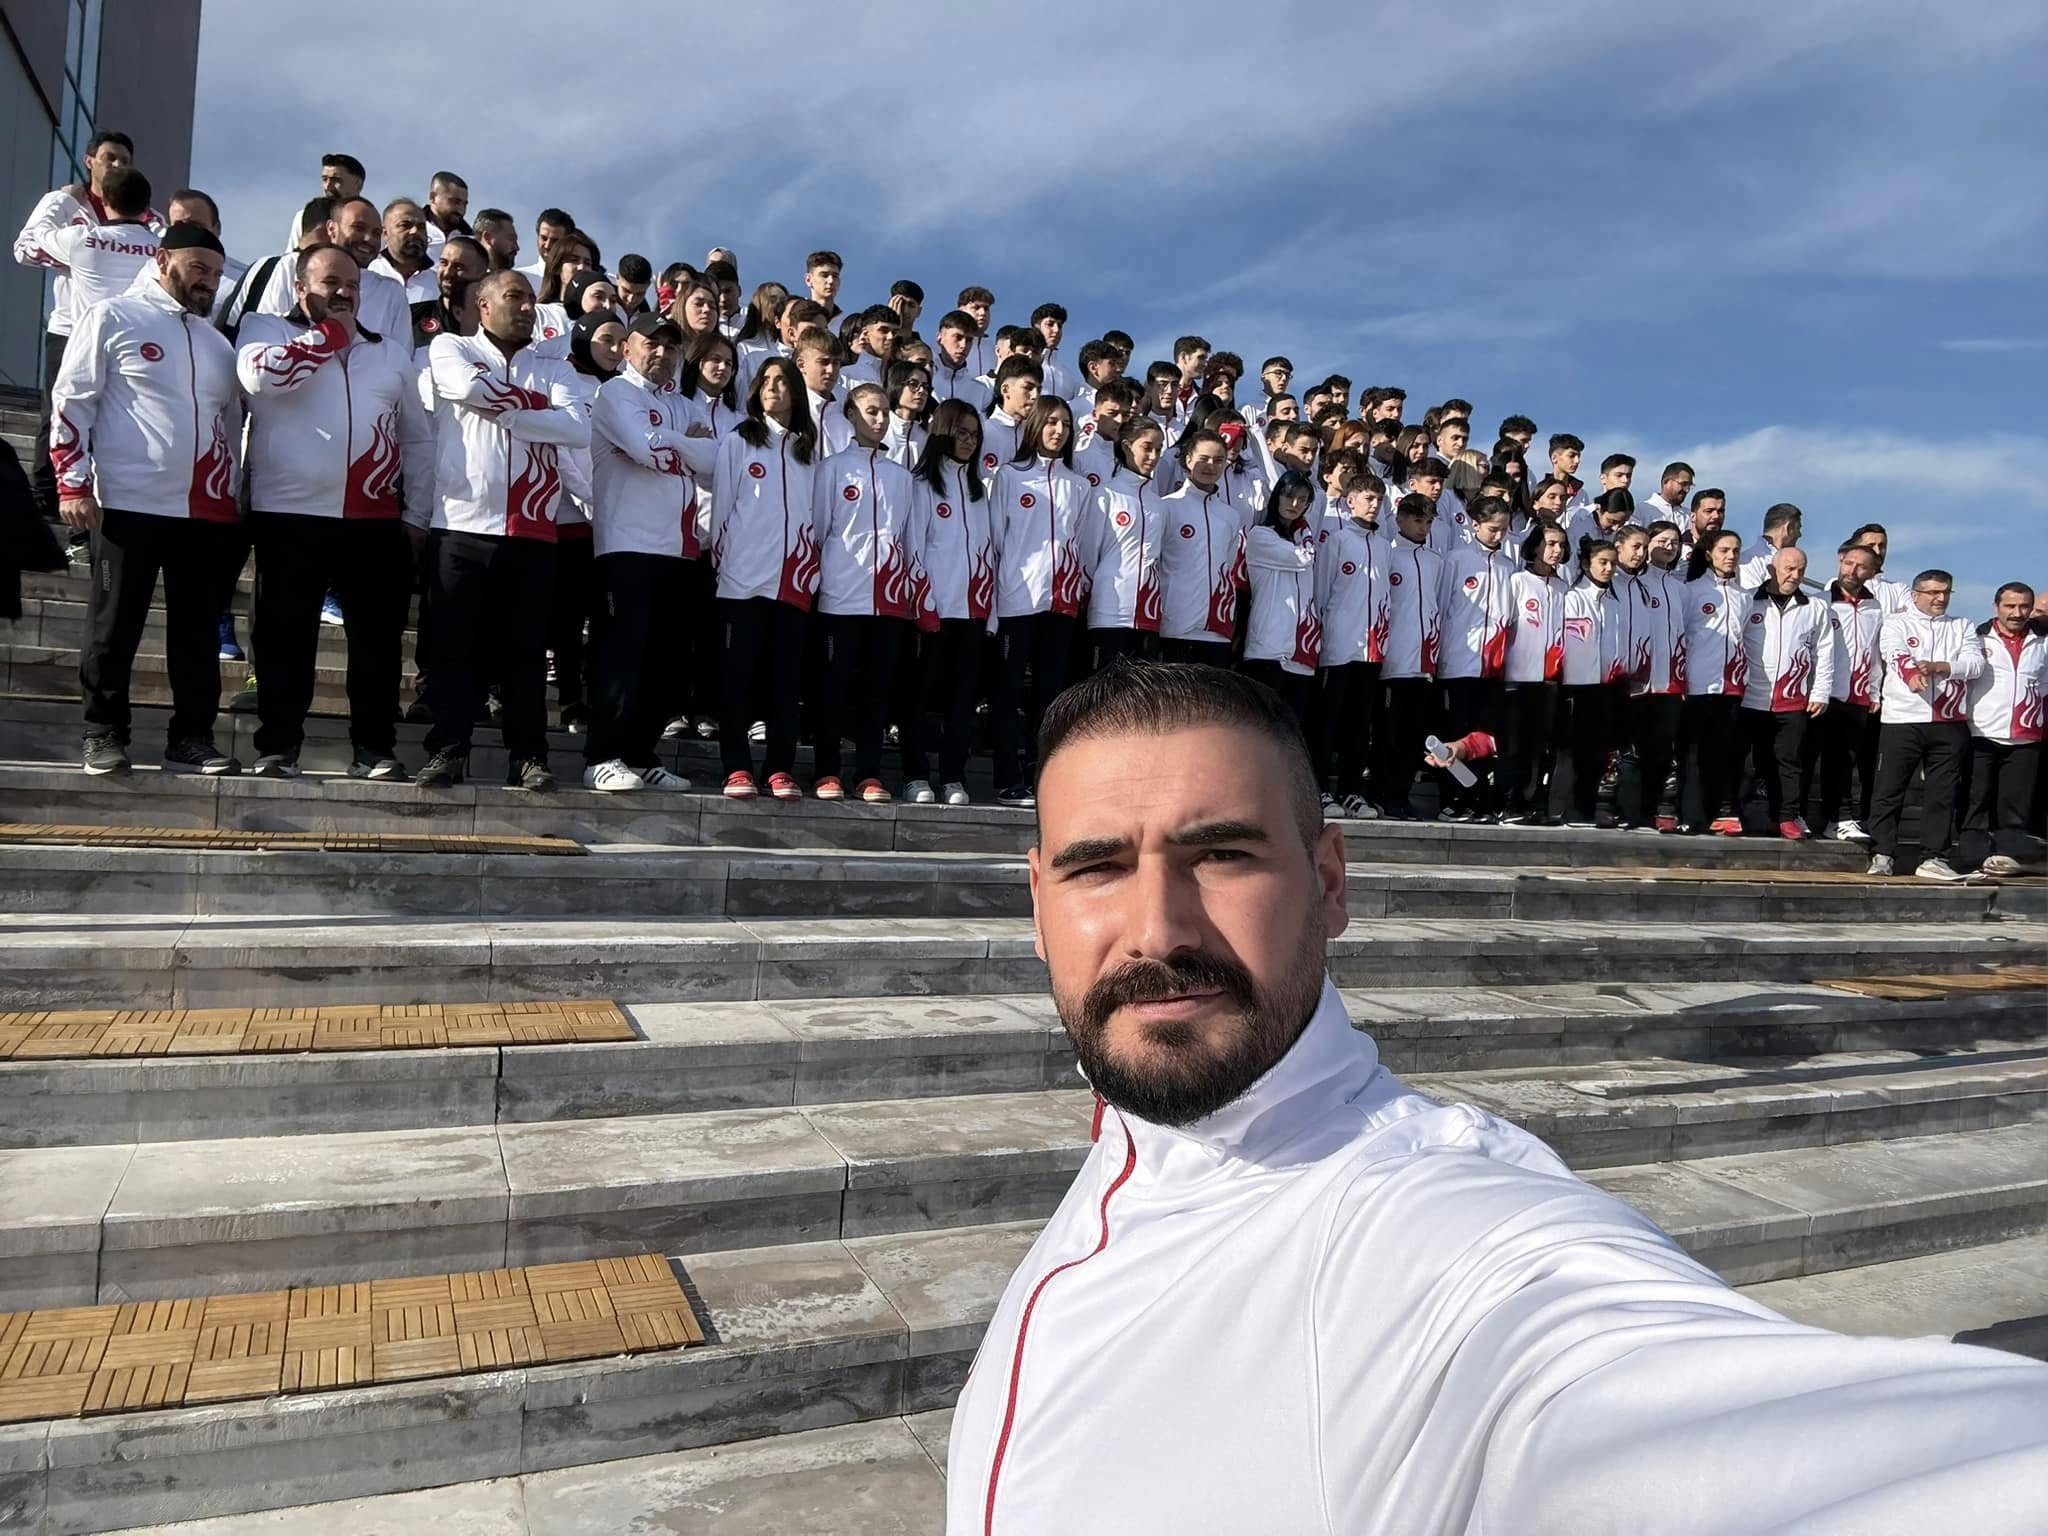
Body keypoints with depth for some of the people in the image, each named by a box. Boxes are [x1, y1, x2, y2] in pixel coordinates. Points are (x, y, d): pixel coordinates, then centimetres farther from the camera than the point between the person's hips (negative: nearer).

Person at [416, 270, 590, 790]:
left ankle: (528, 756, 7)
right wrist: (534, 402, 0)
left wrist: (502, 410, -5)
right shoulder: (450, 348, 11)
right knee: (456, 647, 1)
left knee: (526, 650, 3)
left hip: (533, 532, 2)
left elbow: (578, 428, -4)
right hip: (461, 525, -1)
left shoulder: (554, 367, 15)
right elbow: (470, 386, -13)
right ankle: (447, 751, 7)